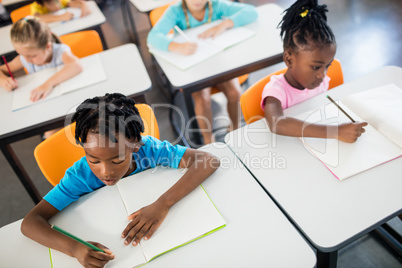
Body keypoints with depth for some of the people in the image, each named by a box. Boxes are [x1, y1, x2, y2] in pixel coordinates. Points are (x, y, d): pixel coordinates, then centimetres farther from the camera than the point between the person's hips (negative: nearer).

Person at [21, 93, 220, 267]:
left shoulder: (148, 148, -23)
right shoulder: (81, 175, -21)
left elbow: (209, 160, -30)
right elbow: (29, 223, -22)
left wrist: (164, 203, -39)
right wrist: (73, 248, -40)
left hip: (160, 229, 1)